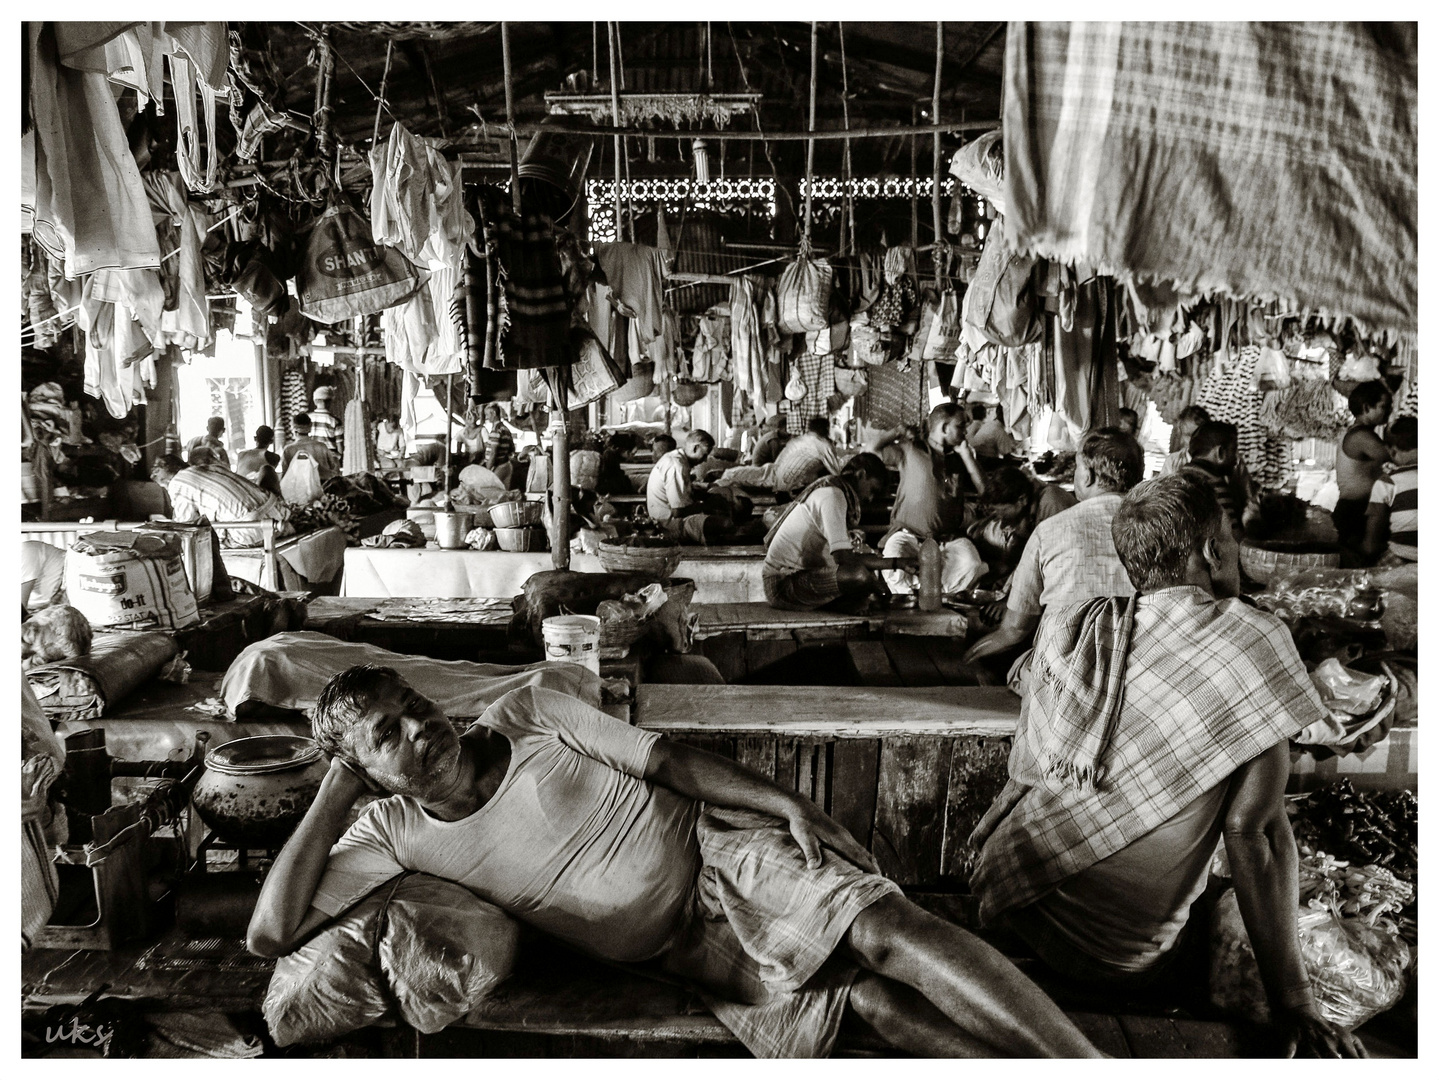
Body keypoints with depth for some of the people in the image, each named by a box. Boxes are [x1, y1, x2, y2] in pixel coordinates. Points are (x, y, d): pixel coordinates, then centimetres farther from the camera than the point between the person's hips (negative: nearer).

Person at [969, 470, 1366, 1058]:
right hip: (1128, 960, -4)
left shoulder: (1069, 625, -1)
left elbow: (1023, 774, 6)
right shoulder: (1255, 640, -12)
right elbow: (1252, 826, -17)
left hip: (1011, 902, 4)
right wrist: (1292, 1000, -11)